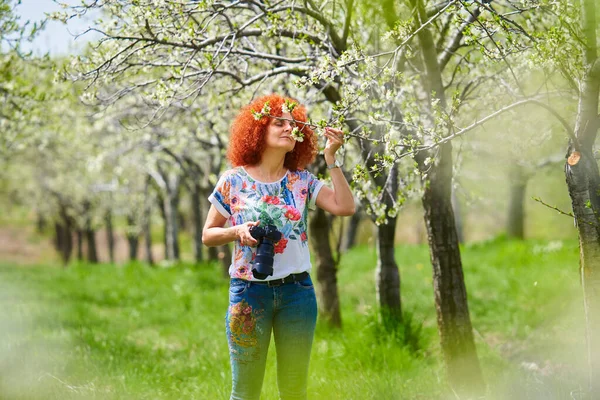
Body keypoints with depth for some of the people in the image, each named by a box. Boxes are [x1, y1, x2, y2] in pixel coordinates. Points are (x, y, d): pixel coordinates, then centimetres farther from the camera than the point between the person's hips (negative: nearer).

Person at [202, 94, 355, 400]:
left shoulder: (302, 181, 5)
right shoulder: (233, 181, 0)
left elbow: (345, 207, -8)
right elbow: (208, 234, 5)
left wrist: (331, 158, -9)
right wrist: (237, 231, -15)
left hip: (297, 291, 2)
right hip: (249, 291, -2)